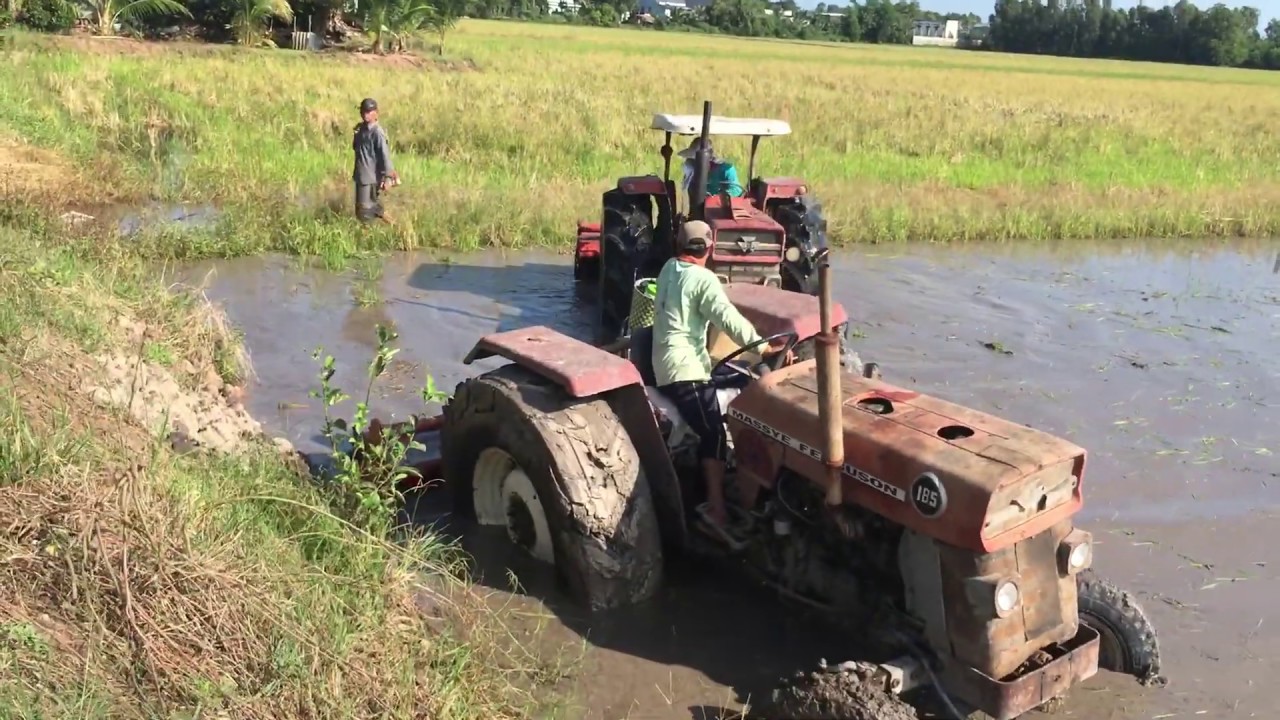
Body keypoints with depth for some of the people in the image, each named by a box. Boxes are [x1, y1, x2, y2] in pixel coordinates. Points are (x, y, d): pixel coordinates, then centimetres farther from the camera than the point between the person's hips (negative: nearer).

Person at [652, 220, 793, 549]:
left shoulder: (669, 269, 11)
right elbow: (729, 319, -22)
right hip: (685, 369, -9)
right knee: (713, 433, -12)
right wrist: (766, 346, -22)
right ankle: (717, 508, -17)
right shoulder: (702, 278, -13)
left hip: (665, 365, 9)